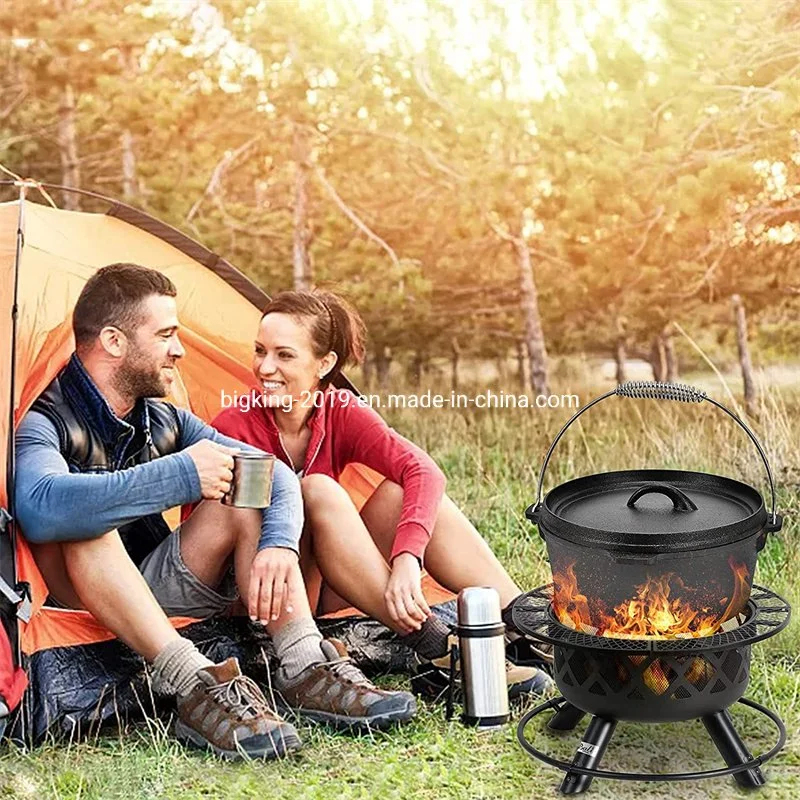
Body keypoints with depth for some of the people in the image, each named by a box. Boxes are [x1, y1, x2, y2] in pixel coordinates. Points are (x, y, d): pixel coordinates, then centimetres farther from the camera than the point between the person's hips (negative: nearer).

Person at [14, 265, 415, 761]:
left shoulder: (165, 421, 5)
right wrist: (178, 475, -38)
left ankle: (306, 672, -23)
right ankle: (197, 690, -41)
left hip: (157, 594, 6)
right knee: (86, 528, -35)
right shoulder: (43, 419, -17)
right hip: (71, 605, -6)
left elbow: (273, 474, -1)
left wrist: (279, 543, -23)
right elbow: (39, 508, -40)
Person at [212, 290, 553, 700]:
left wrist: (407, 558, -39)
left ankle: (521, 629, -22)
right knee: (319, 491, -32)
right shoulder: (233, 429, -18)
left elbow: (423, 471, -22)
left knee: (410, 490, -19)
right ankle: (434, 654, -38)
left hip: (324, 589, 4)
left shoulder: (340, 413, -7)